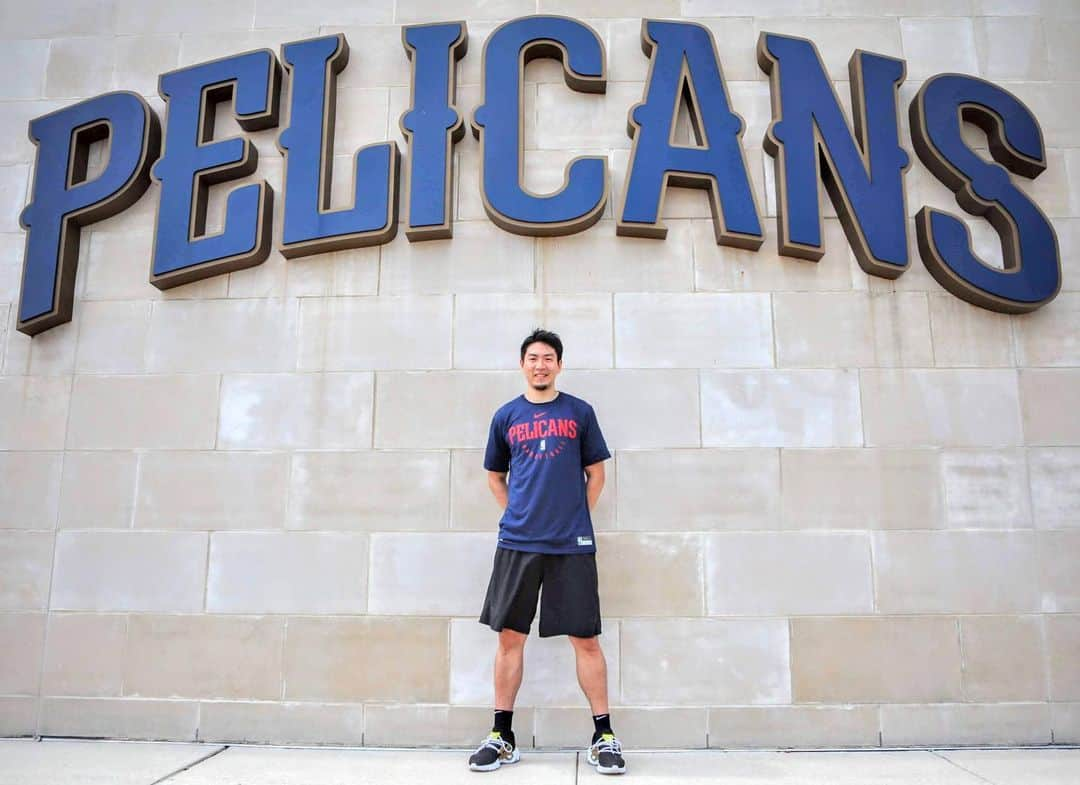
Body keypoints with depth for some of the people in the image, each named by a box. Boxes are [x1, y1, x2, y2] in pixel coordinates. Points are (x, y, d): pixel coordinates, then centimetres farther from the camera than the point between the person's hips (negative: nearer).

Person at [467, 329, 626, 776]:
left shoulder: (579, 412, 6)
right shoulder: (506, 416, 10)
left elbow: (596, 473, 10)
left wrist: (577, 517, 2)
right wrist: (516, 514, 6)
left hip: (572, 544, -1)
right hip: (516, 541, 2)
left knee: (585, 638, 1)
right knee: (510, 636, 5)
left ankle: (604, 737, 15)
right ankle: (502, 737, 18)